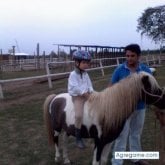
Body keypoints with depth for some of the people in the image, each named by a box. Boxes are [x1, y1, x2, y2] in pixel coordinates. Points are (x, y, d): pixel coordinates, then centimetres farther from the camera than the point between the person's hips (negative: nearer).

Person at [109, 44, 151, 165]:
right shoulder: (120, 70, -9)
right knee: (121, 136, 3)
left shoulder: (146, 70, -3)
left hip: (140, 107, 3)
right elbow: (111, 87, -4)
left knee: (136, 134, 21)